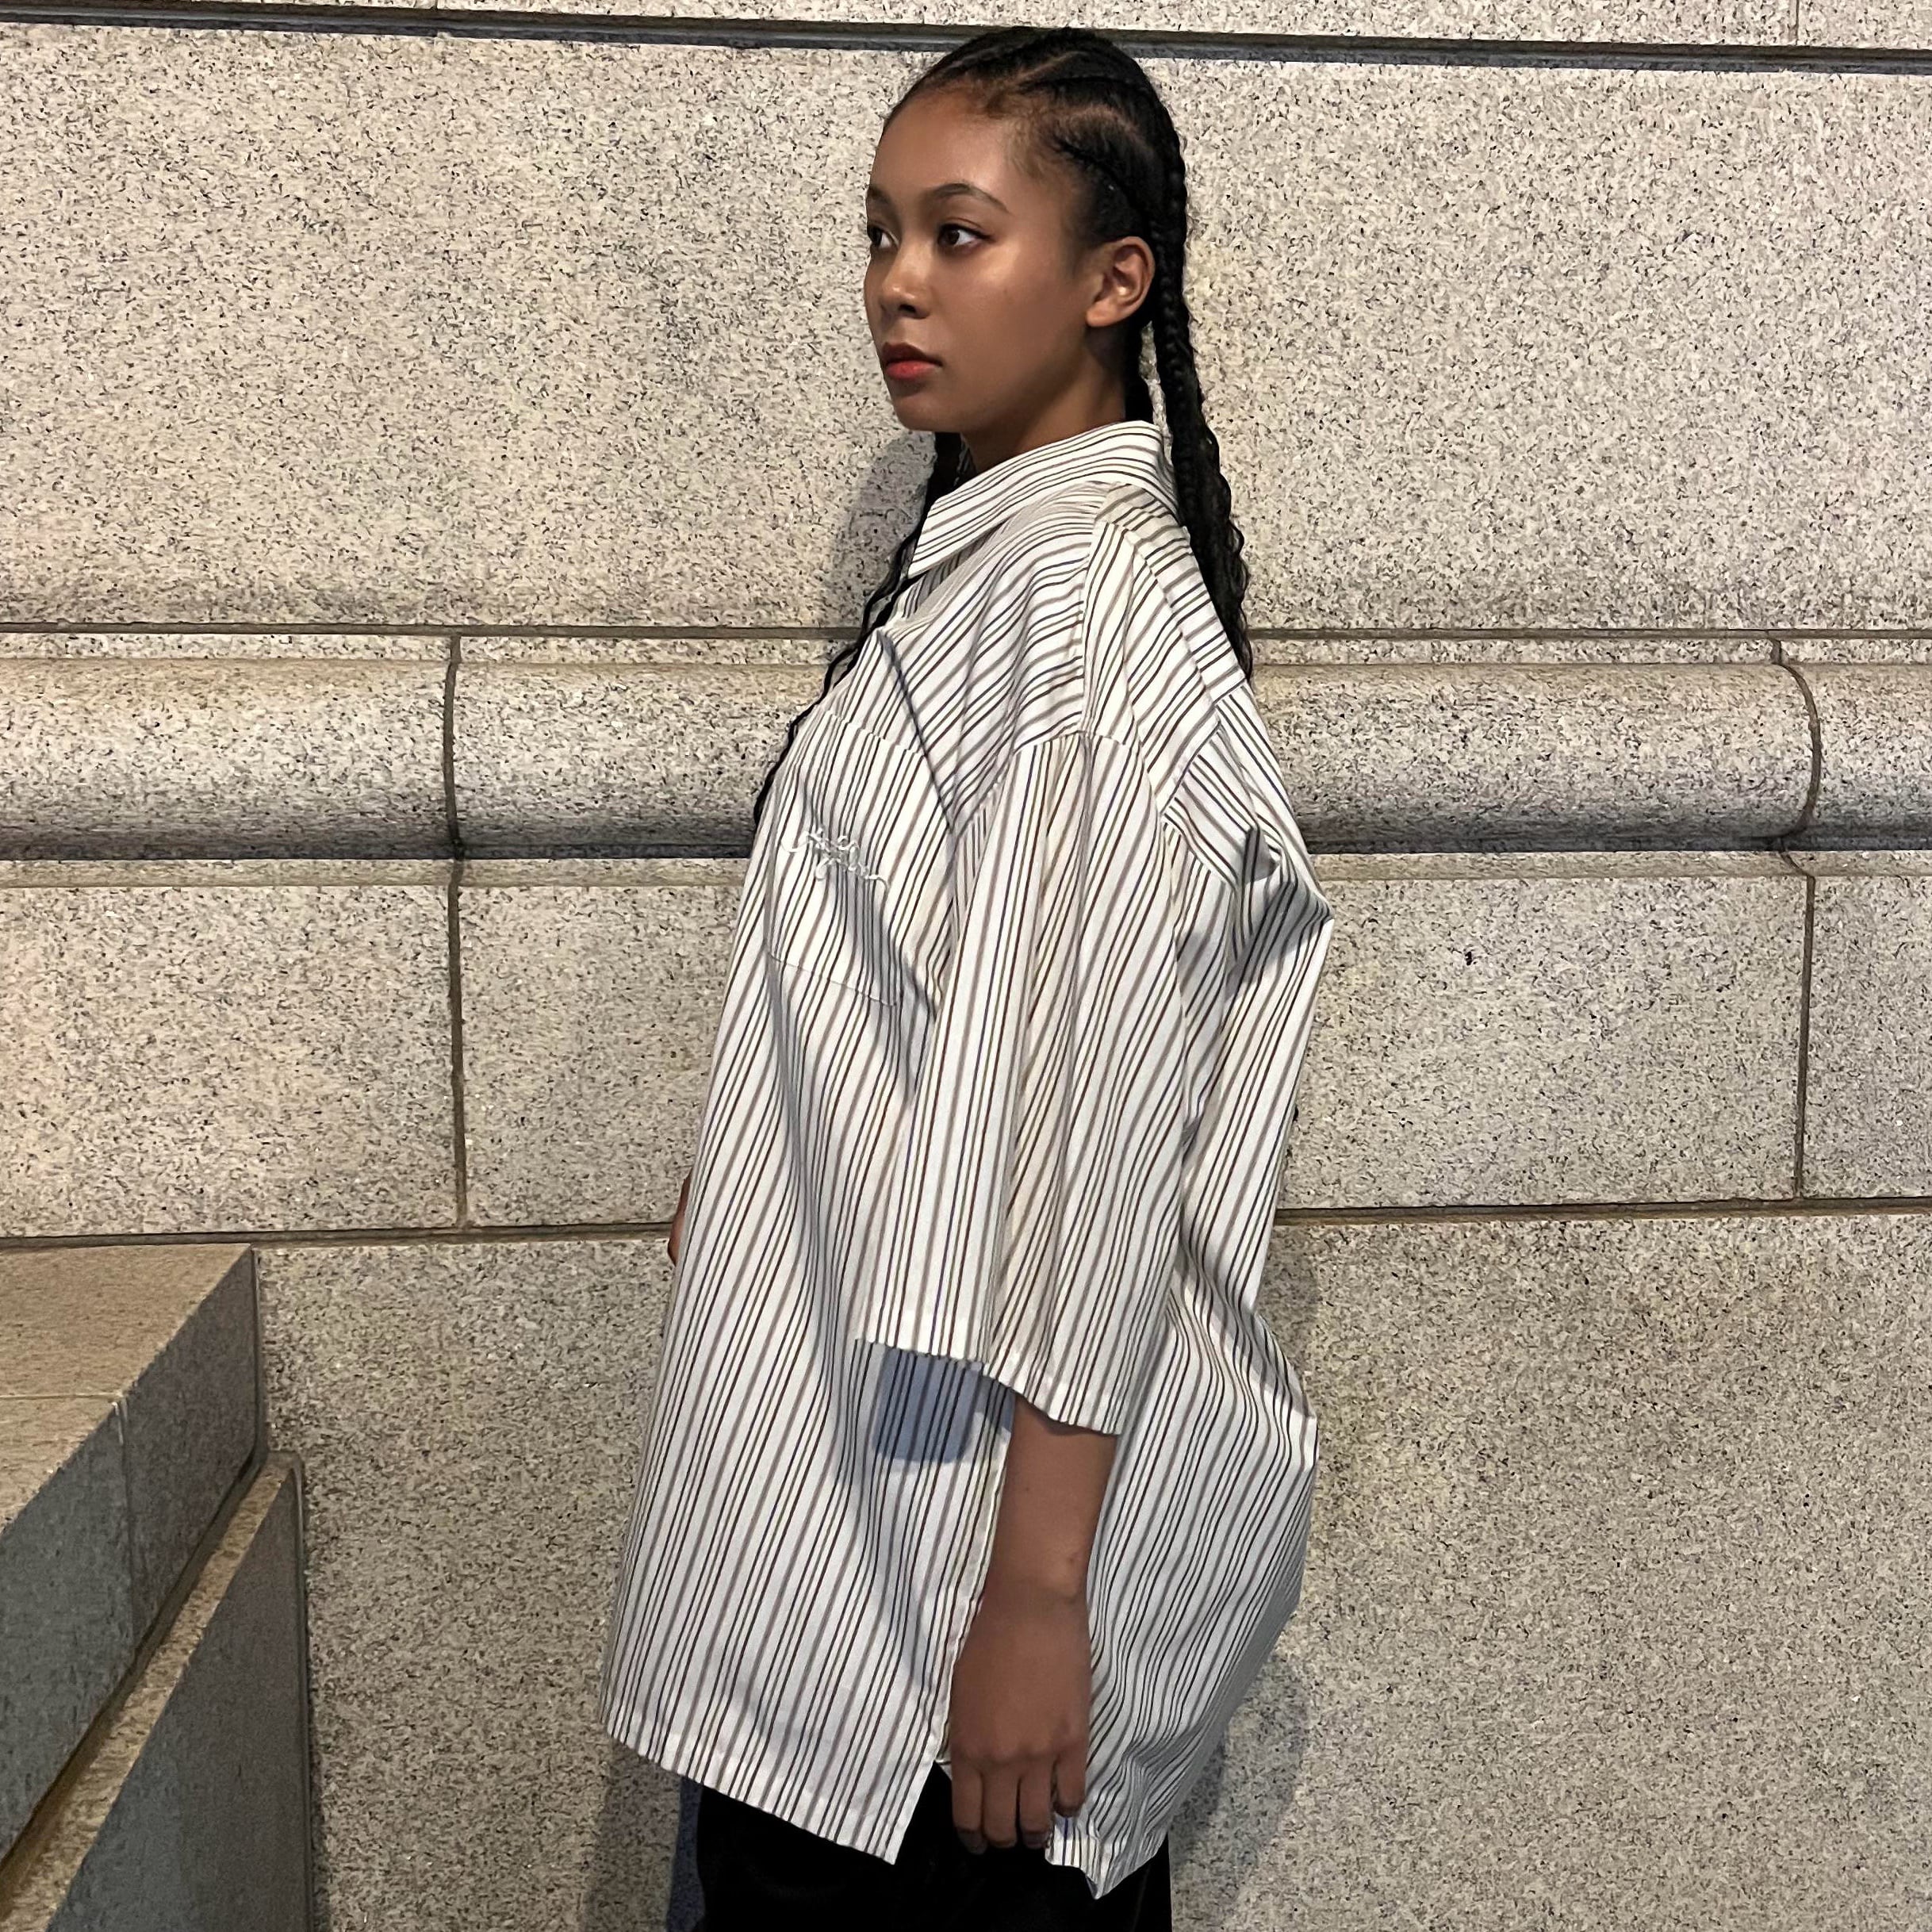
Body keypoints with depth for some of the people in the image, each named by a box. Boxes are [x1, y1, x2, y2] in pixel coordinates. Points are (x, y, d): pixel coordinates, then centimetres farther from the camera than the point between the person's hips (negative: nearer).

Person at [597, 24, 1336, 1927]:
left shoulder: (1099, 598, -18)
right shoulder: (980, 562, 11)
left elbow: (1100, 1121, -23)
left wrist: (1036, 1591, -21)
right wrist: (734, 1171, 22)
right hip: (868, 1446, 9)